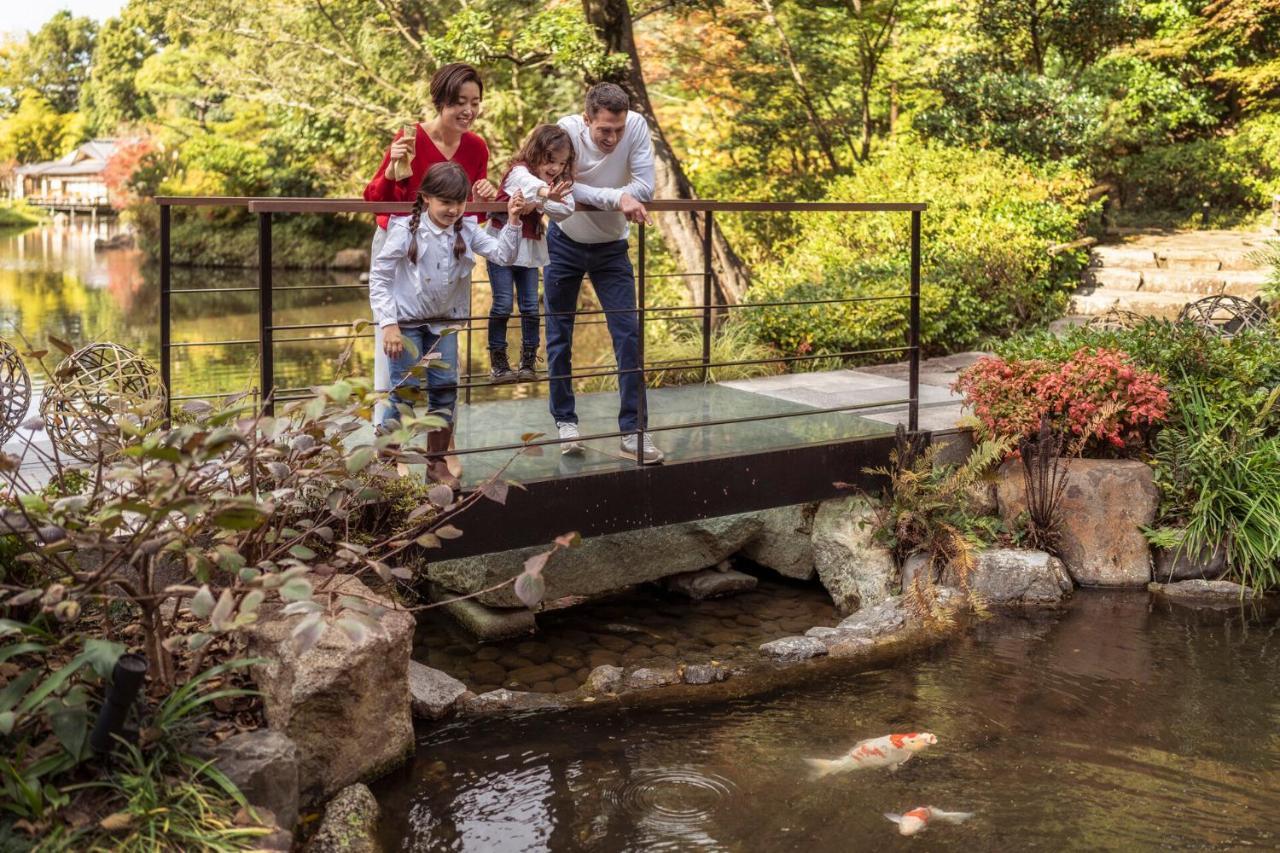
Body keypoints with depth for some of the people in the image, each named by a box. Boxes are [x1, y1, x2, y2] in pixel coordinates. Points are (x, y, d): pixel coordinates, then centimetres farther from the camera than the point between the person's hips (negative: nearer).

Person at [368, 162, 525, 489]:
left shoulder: (466, 231, -3)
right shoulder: (406, 231, -16)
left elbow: (503, 255, -8)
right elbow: (379, 277, -14)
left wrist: (513, 222, -23)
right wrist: (388, 324, -19)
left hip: (444, 323, 5)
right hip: (406, 323, -4)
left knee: (445, 389, 5)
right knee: (405, 392, -6)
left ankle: (437, 462, 18)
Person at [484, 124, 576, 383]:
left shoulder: (560, 182, 4)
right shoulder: (519, 171, -15)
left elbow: (566, 210, -13)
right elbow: (528, 183, -41)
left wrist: (539, 204, -27)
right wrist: (545, 192, -63)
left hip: (530, 251, 5)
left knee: (531, 306, 3)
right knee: (503, 305, -7)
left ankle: (529, 361, 12)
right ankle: (497, 362, 3)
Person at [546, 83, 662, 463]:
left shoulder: (636, 127, -20)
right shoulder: (567, 131, -24)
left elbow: (645, 190, -24)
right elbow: (567, 190, -31)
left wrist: (589, 198, -28)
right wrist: (617, 197, -38)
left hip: (611, 247, 1)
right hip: (564, 244, -1)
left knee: (629, 334, -5)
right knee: (560, 335, 6)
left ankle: (633, 429, 0)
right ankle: (565, 420, 21)